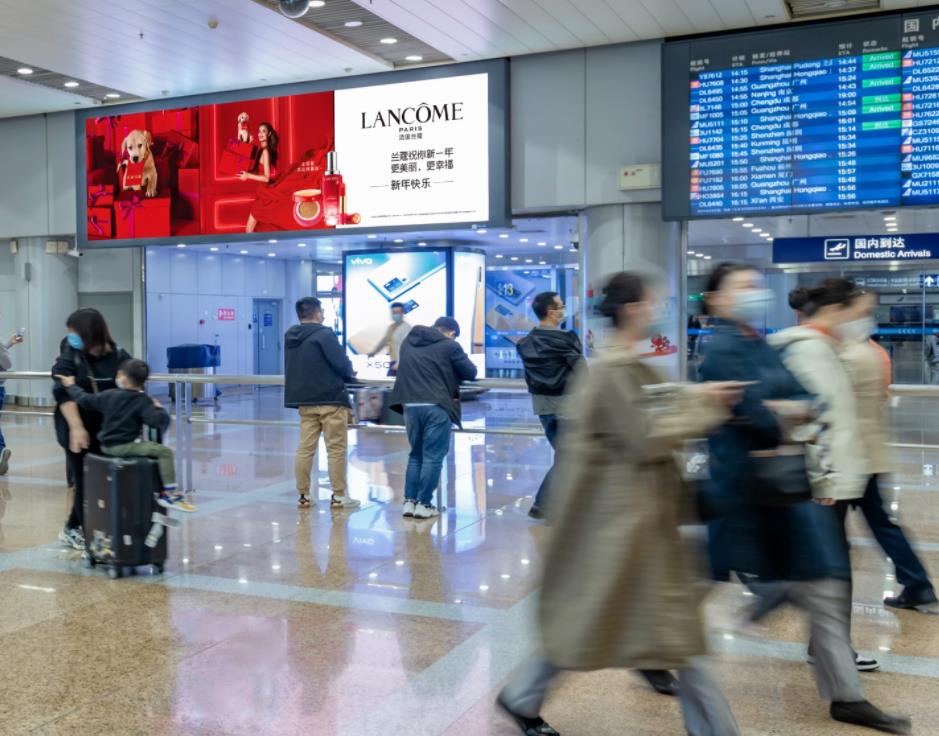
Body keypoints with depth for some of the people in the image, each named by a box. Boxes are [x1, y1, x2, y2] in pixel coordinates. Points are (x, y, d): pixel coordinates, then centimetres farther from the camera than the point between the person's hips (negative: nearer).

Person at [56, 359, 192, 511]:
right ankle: (169, 493, -23)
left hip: (107, 445, 7)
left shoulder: (109, 395, 4)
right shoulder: (143, 401, -11)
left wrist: (71, 386, 26)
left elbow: (84, 400, 11)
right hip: (125, 446, -7)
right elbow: (159, 421, -22)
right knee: (165, 451, -13)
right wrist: (159, 409, -2)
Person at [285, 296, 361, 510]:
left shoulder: (290, 337, 9)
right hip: (330, 398, -7)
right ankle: (339, 496, 7)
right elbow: (342, 364, -18)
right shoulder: (324, 334, -13)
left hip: (303, 400, 7)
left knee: (305, 448, 10)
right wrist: (349, 373, 6)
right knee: (336, 449, 2)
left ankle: (303, 495, 14)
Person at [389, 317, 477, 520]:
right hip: (436, 406, -5)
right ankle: (423, 504, 5)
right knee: (433, 456, 4)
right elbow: (471, 373, 5)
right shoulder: (449, 346, 0)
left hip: (410, 405, 5)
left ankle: (409, 501, 16)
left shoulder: (409, 342, 15)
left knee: (415, 454, 17)